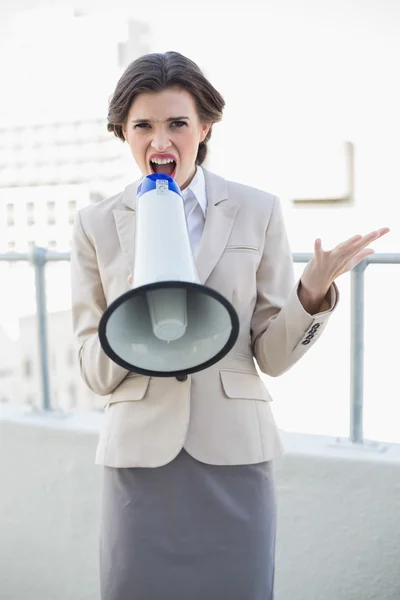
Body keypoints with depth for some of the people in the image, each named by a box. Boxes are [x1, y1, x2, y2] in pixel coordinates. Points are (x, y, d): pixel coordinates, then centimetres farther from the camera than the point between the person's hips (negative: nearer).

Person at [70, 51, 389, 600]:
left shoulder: (257, 212, -1)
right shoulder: (97, 225, 0)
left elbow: (274, 356, -1)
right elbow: (95, 374, 0)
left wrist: (313, 291, -17)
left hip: (233, 453, 0)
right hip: (140, 457, 1)